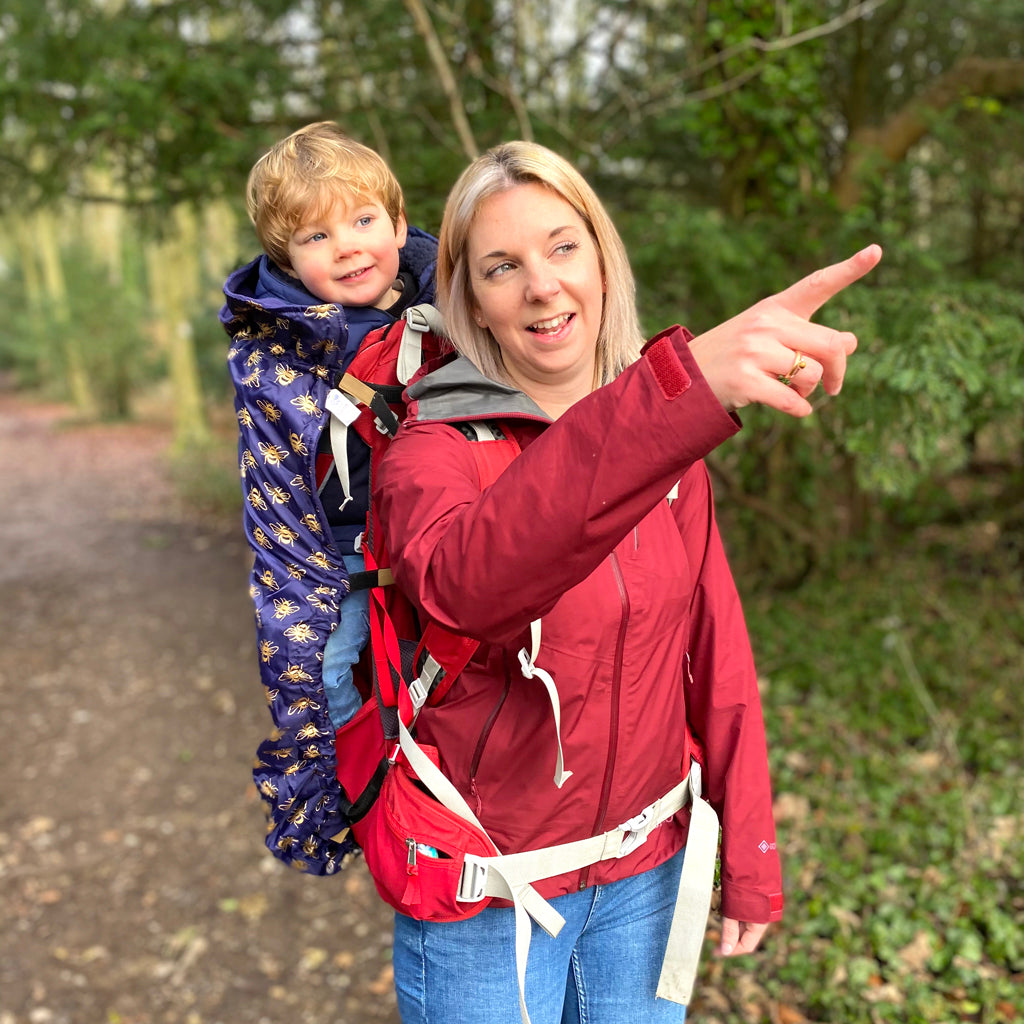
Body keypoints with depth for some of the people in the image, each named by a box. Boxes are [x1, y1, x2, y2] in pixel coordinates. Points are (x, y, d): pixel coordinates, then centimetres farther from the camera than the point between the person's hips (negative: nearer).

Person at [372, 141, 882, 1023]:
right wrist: (684, 387, -52)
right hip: (488, 894, -3)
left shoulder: (665, 430, -2)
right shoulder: (434, 444, -16)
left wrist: (749, 853, 2)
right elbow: (460, 582, -40)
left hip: (646, 872, 4)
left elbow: (715, 649, 1)